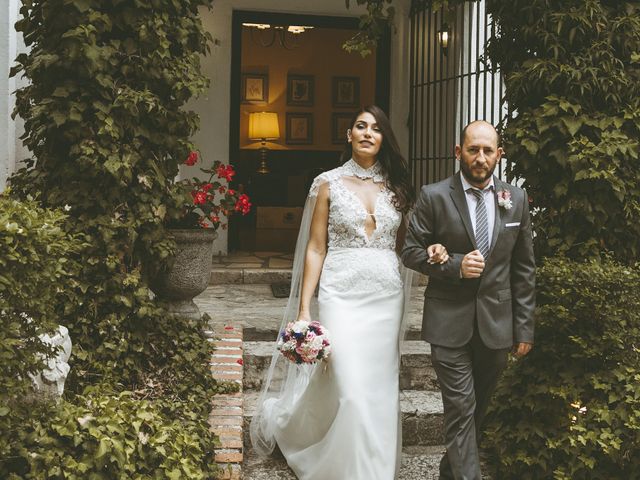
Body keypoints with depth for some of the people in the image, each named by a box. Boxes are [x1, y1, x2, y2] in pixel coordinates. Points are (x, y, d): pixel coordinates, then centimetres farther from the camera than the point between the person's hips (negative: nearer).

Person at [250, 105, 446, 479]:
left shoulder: (396, 187, 10)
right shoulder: (329, 183, 1)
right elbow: (315, 249, 0)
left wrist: (431, 252, -6)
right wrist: (304, 310, -5)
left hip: (386, 297, 3)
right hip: (342, 295, -3)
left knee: (380, 391, 7)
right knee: (352, 393, -10)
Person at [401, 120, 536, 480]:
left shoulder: (516, 199, 3)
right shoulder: (434, 197, -5)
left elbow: (524, 268, 6)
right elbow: (412, 251, -1)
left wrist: (525, 327, 4)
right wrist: (455, 265, -18)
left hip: (496, 324, 4)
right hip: (450, 322, -3)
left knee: (478, 406, 17)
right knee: (461, 408, -5)